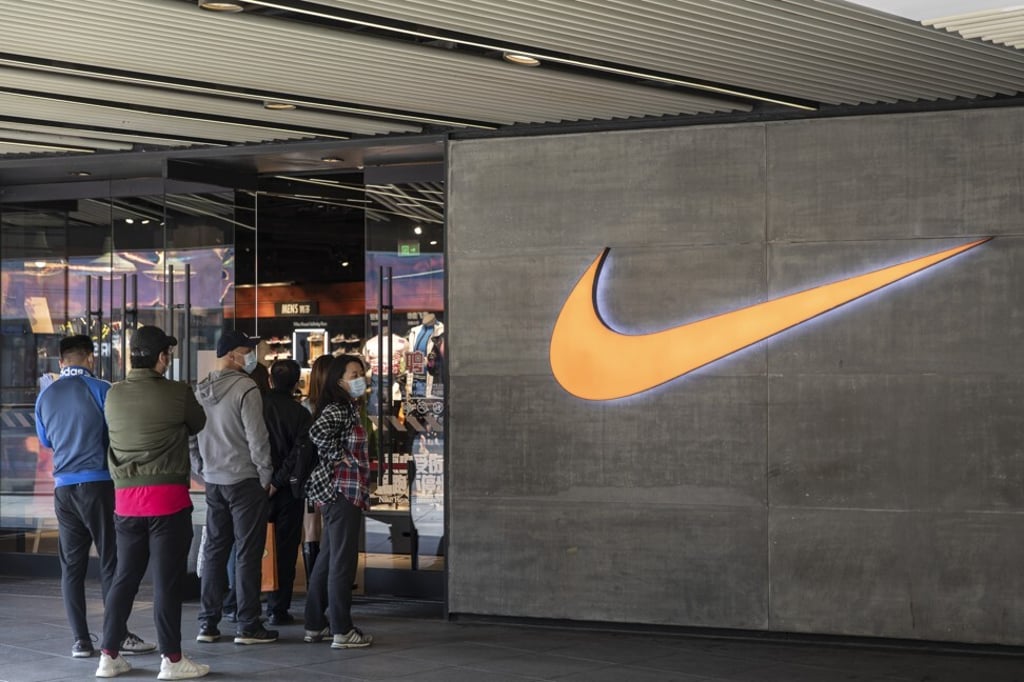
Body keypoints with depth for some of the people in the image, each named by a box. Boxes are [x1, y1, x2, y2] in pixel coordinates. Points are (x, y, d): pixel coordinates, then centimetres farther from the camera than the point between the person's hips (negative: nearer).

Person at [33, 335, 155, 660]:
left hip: (64, 487, 4)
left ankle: (81, 640, 4)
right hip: (99, 483, -4)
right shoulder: (100, 390, -8)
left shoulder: (45, 397, 7)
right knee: (111, 561, 0)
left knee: (71, 565, 7)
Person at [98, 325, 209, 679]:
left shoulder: (113, 395, 3)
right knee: (167, 579, 1)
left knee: (125, 577, 13)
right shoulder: (177, 393, -9)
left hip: (126, 496, 5)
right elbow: (198, 424, 8)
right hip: (167, 496, -5)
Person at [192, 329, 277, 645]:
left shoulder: (201, 391, 7)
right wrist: (266, 476, -5)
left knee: (214, 550, 12)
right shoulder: (245, 389, -14)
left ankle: (207, 623, 14)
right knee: (248, 553, -2)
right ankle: (248, 626, 0)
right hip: (244, 480, -7)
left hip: (213, 482, 7)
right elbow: (257, 438, -15)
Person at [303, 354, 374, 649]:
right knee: (343, 562, -6)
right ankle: (342, 631, -3)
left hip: (344, 493, 10)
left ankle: (315, 625, 20)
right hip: (342, 491, -10)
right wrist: (339, 457, -20)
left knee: (328, 560, 14)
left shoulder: (349, 409, 17)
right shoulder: (337, 409, -14)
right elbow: (317, 431, -30)